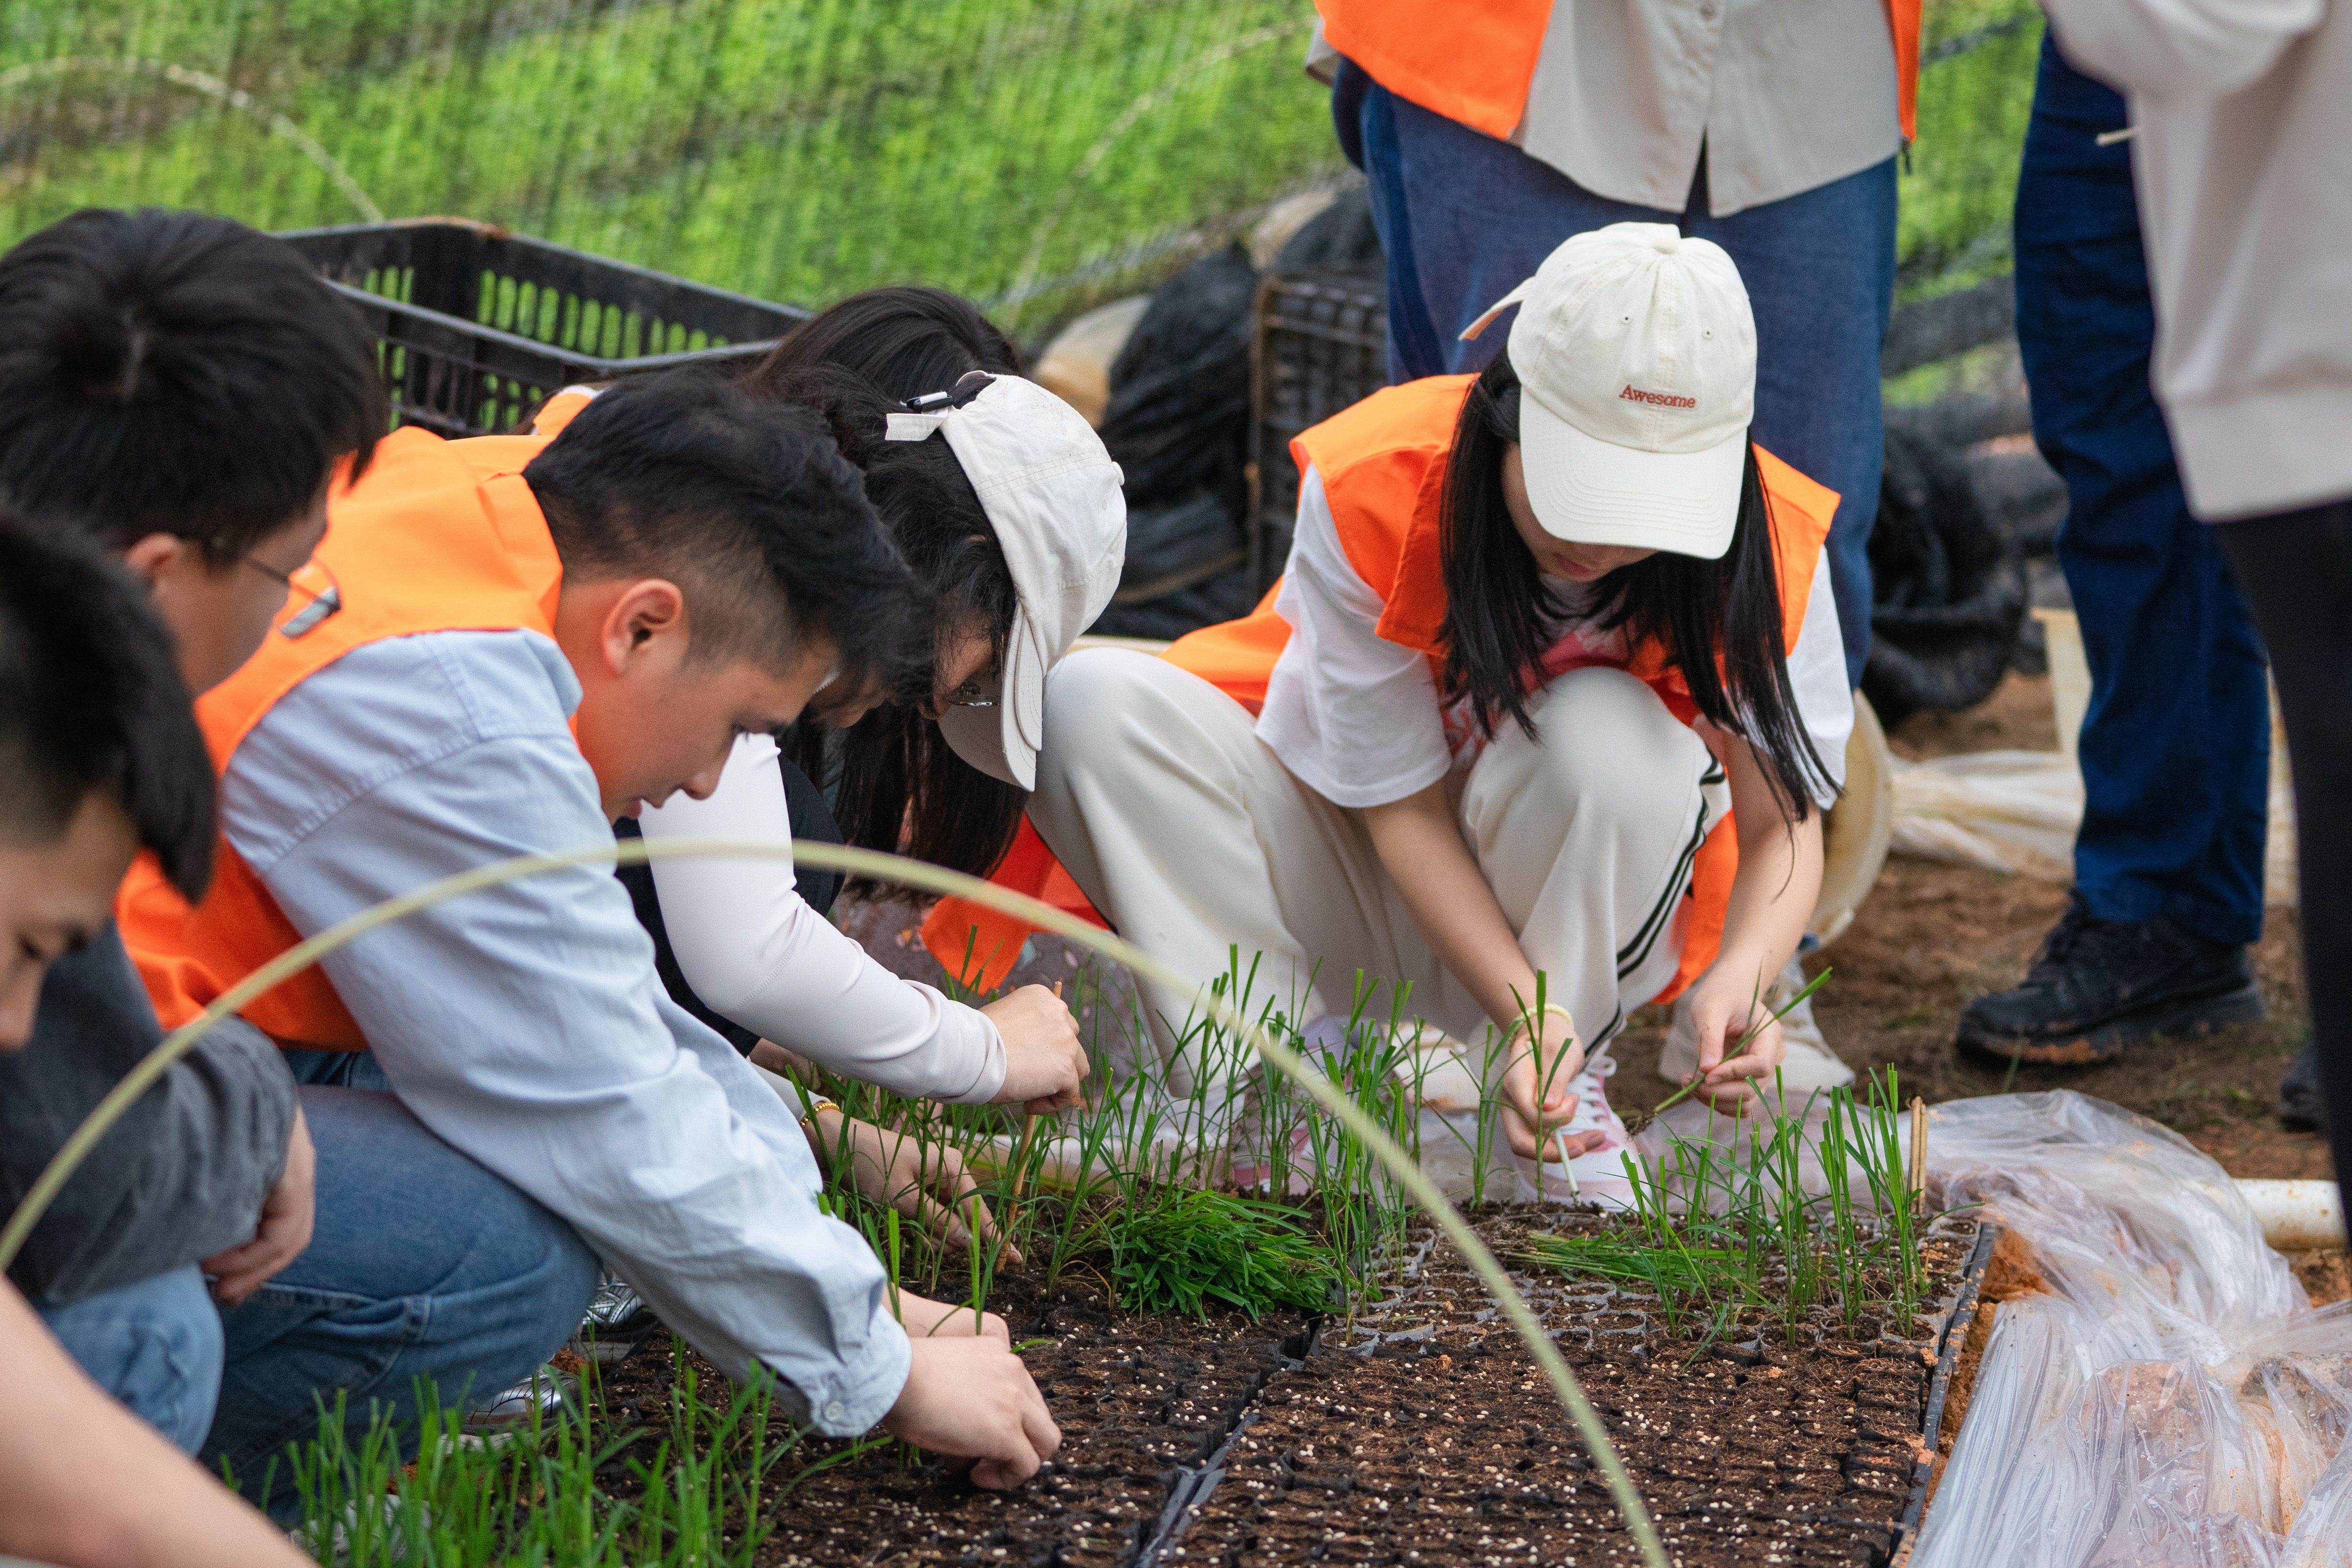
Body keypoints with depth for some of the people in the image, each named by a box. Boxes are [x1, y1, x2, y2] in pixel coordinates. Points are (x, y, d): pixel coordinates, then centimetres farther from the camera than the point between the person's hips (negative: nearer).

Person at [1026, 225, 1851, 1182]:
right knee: (1091, 701, -26)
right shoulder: (1368, 491, -27)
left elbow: (1787, 822, -18)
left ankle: (1551, 1096, -14)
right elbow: (1403, 801, -20)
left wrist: (1739, 979, -41)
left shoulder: (1764, 542, -23)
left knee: (1606, 729, -36)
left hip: (1576, 910, 0)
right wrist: (1530, 1012, -34)